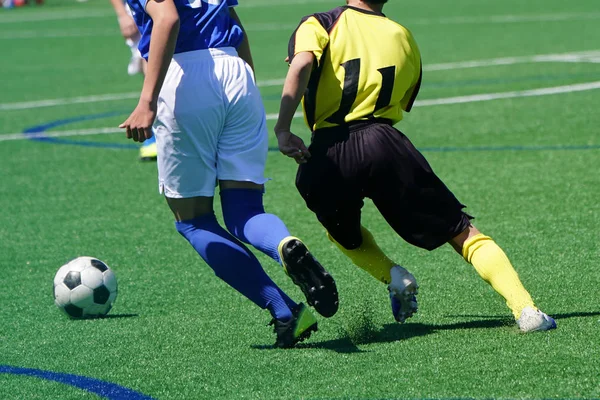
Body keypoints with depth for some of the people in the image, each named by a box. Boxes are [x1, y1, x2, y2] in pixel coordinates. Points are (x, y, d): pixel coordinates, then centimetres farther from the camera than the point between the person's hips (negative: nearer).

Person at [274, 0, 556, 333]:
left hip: (326, 153, -1)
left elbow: (301, 65, -10)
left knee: (341, 229, 32)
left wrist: (282, 129, -13)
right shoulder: (404, 39, 22)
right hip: (385, 144, 1)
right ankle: (524, 308, -9)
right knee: (463, 233, 7)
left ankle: (393, 277, 7)